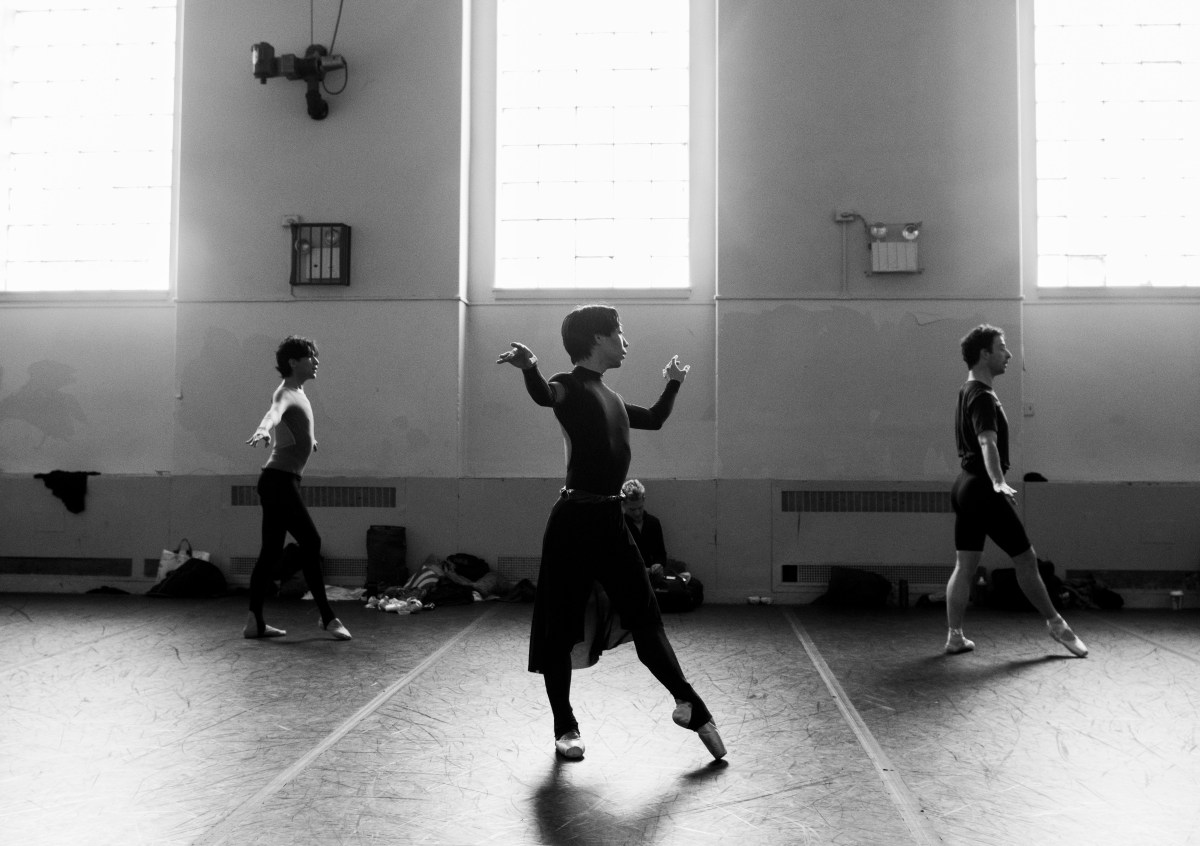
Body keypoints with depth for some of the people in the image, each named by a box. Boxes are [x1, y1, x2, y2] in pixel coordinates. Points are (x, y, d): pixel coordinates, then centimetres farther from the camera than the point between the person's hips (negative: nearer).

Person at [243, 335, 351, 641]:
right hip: (279, 480, -10)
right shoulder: (285, 394, -11)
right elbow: (274, 412, -36)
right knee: (311, 542, -9)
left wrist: (309, 437, 63)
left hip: (279, 481, 10)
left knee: (271, 550, 8)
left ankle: (255, 621, 10)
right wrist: (263, 429, -58)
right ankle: (327, 617, -3)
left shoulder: (298, 392, 18)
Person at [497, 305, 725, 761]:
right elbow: (544, 395, -33)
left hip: (610, 519, 8)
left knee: (645, 617, 12)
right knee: (561, 629, 3)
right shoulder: (571, 386, -8)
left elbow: (654, 419, 35)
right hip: (575, 520, -7)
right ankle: (565, 728, 16)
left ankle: (689, 705, 21)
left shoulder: (610, 397, 17)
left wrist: (673, 384, 35)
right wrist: (529, 368, -53)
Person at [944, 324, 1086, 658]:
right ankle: (1055, 624, 18)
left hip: (965, 485, 10)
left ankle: (955, 636, 8)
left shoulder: (967, 393, 16)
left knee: (964, 565, 8)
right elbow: (988, 443, -33)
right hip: (983, 489, -10)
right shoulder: (983, 397, -16)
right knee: (1025, 558, 4)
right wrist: (998, 482, -47)